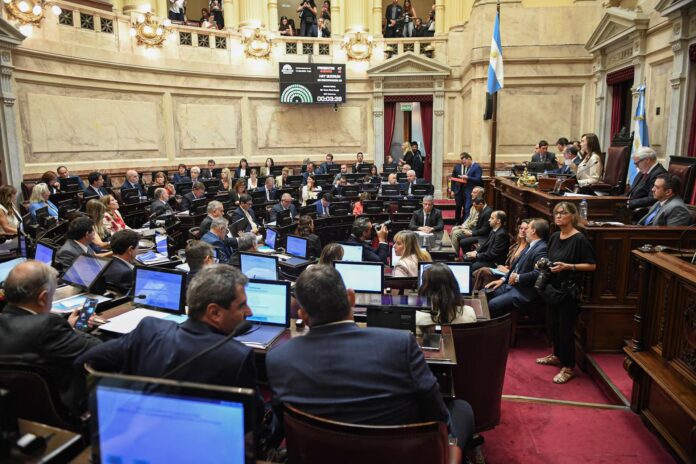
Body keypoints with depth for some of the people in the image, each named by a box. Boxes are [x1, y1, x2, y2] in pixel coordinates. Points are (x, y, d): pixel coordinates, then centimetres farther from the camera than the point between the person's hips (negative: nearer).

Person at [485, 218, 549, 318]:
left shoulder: (542, 249, -16)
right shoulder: (530, 246, 17)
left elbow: (537, 274, -28)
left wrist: (518, 278, -15)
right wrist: (503, 279, 11)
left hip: (523, 292, -10)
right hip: (510, 285, 10)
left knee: (492, 304, -26)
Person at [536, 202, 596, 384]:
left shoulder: (579, 239, -15)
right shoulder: (554, 237, 7)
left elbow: (592, 266, -16)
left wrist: (568, 266, -24)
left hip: (569, 289, -7)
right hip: (553, 287, 7)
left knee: (566, 327, -1)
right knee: (554, 323, 18)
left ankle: (568, 367, 11)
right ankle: (557, 355, 35)